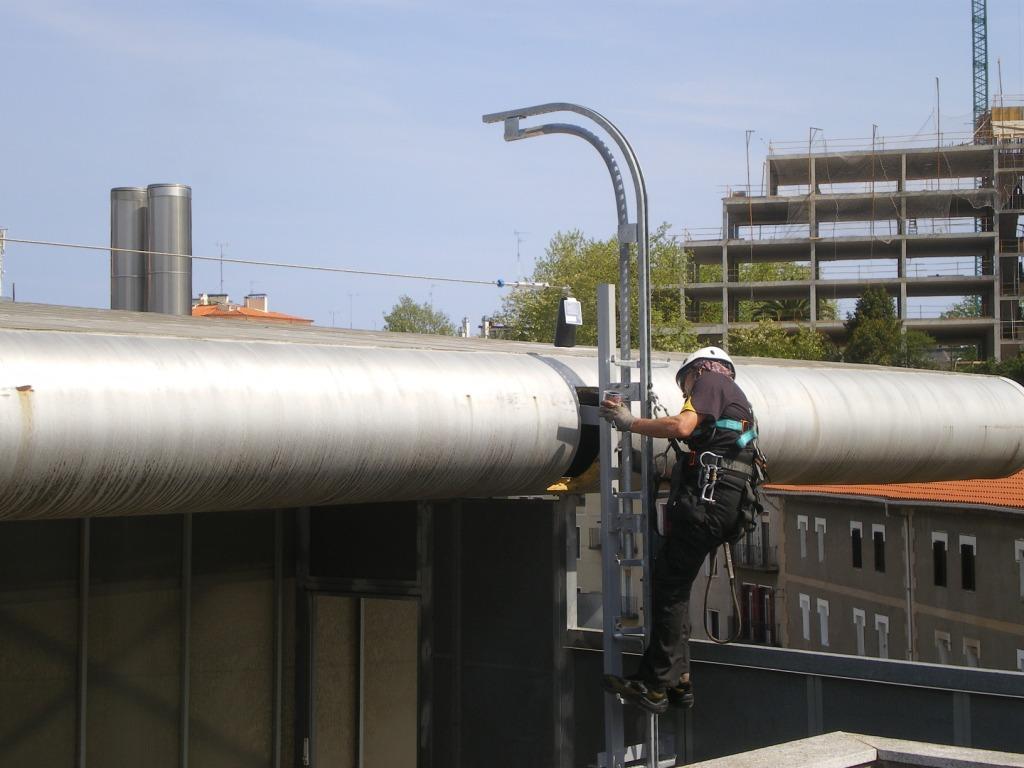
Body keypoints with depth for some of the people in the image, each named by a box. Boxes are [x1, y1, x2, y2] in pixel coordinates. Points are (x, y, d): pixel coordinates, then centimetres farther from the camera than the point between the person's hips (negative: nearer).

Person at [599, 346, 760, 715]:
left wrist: (629, 422, -5)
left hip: (706, 496, -10)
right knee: (673, 587, 10)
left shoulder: (710, 381, 5)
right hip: (729, 503, 10)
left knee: (670, 588, -10)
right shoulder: (738, 401, 34)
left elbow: (682, 425, -13)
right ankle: (677, 679, 9)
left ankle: (656, 685, -11)